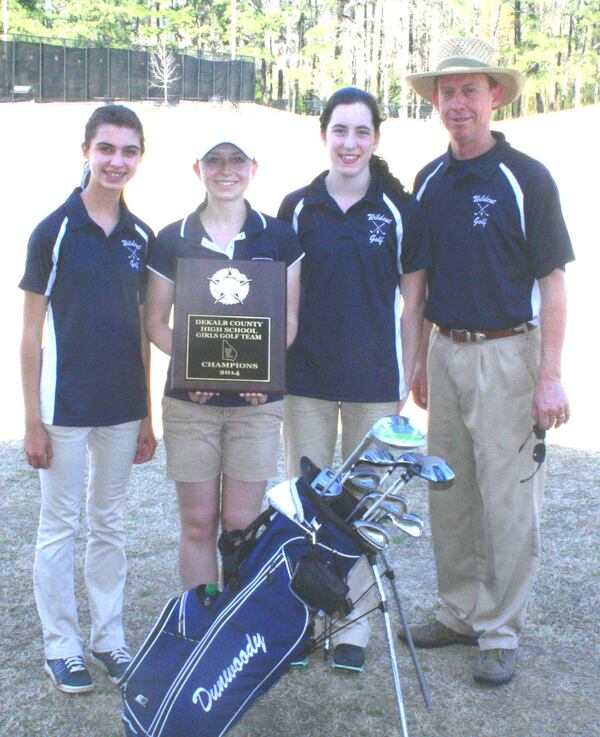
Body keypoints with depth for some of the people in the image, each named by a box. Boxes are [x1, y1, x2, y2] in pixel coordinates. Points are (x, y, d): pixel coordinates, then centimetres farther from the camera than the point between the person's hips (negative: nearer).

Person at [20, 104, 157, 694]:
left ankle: (109, 636, 27)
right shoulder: (53, 231, -8)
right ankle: (61, 646, 20)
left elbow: (142, 331, 10)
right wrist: (32, 420, -9)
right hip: (65, 406, -4)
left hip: (122, 409, 4)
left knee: (110, 524, 14)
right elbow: (32, 332, -6)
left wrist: (148, 417, 10)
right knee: (60, 526, 6)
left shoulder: (141, 237, 5)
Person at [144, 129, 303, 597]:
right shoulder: (172, 240, 5)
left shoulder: (279, 237, 5)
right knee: (198, 523, 5)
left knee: (241, 524, 3)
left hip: (257, 400, 0)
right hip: (190, 401, 0)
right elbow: (156, 321, 6)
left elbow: (289, 319, 6)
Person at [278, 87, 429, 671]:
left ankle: (353, 628, 20)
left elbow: (412, 299, 3)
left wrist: (407, 375, 0)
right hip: (306, 376, 2)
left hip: (374, 378, -1)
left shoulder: (401, 210, -1)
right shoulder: (297, 207, 3)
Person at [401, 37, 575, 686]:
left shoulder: (526, 177, -7)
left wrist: (550, 375, -14)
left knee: (506, 499, -1)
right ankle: (459, 613, 27)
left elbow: (552, 281, -9)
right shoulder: (429, 180, 9)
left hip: (506, 352, -6)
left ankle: (499, 632, 12)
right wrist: (420, 360, 14)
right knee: (448, 494, 12)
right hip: (446, 351, 6)